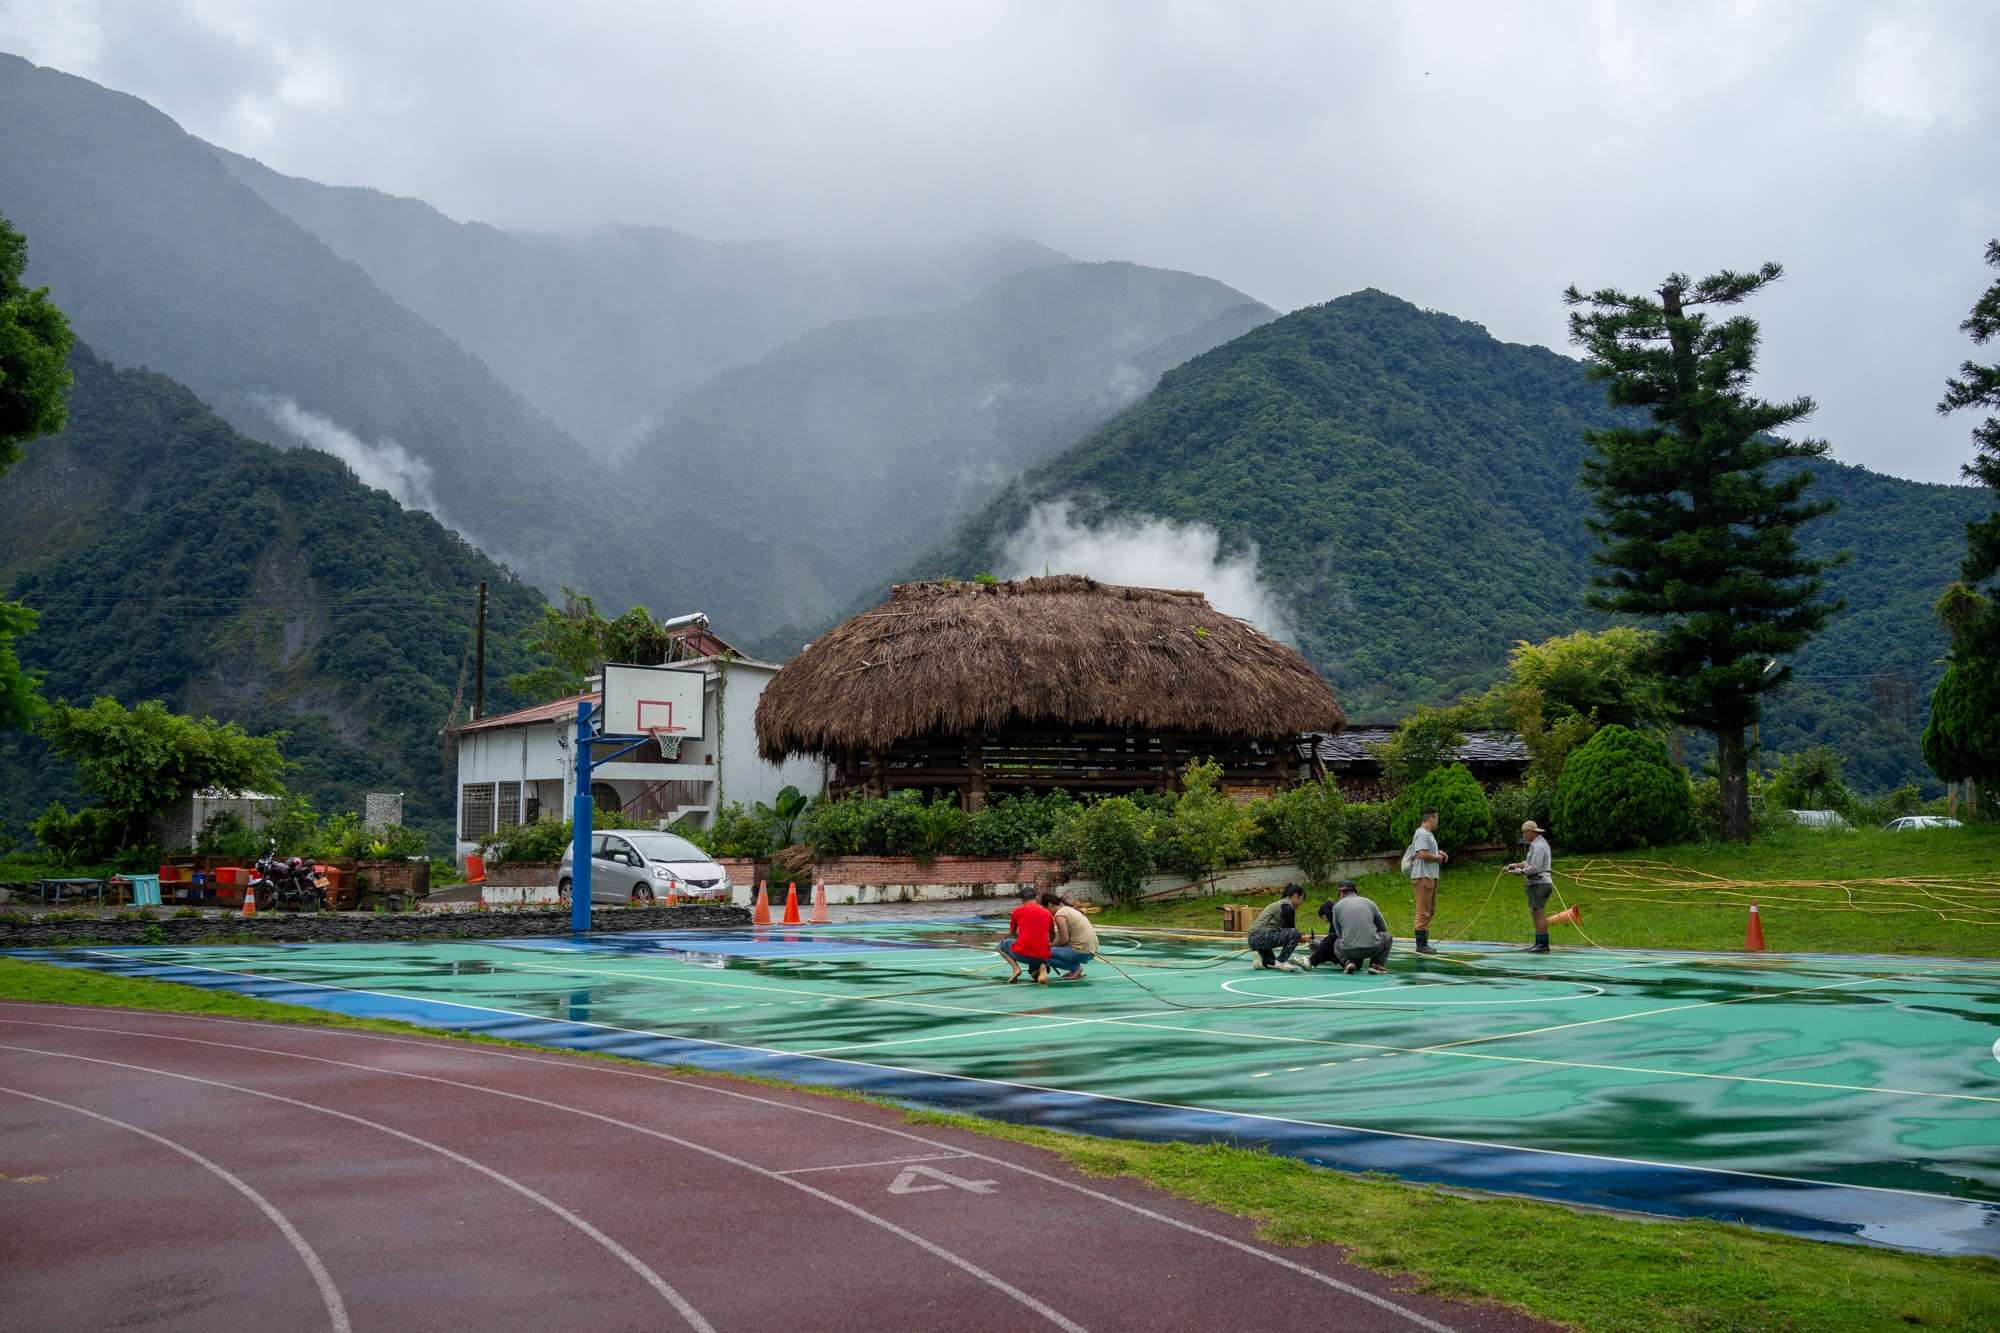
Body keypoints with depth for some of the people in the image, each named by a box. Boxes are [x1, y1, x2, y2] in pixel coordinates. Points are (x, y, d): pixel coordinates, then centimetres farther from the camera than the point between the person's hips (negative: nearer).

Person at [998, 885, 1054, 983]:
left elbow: (1012, 933, 23)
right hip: (1043, 957, 2)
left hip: (1022, 953, -2)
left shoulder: (1018, 910, 7)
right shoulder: (1047, 913, 13)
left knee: (1003, 944, 28)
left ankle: (1016, 968, 2)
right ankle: (1042, 967, -4)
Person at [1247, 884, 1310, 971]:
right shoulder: (1288, 907, -7)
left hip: (1253, 939, 11)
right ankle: (1281, 961, -12)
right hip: (1261, 937, -11)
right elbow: (1291, 930, -3)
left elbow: (1285, 928, 29)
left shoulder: (1280, 904, 22)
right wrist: (1300, 937, 16)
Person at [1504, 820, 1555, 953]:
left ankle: (1543, 945, -11)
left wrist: (1520, 871, -8)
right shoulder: (1538, 843, 18)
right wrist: (1516, 865, 13)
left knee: (1539, 913, -11)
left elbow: (1535, 868, -20)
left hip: (1539, 883, -11)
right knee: (1535, 913, 12)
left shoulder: (1539, 846, -16)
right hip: (1537, 883, 11)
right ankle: (1538, 944, 14)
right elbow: (1530, 862, 25)